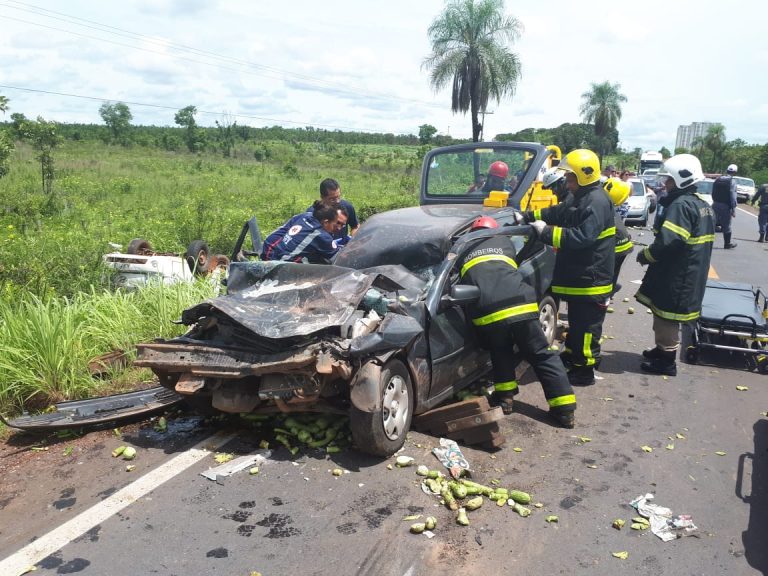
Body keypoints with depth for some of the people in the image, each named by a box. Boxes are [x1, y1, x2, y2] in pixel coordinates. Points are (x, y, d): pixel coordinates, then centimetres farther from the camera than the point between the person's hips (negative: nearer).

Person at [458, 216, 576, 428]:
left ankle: (505, 397, 25)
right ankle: (565, 409, 11)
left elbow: (462, 283, 32)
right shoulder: (504, 241, 28)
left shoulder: (464, 253, 25)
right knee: (542, 356, 13)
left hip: (488, 315, 0)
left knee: (501, 354, 29)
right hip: (520, 307, 0)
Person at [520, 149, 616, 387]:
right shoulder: (581, 198, 14)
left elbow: (582, 237, -30)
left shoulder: (597, 202, -21)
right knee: (576, 321, 23)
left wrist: (547, 232, -27)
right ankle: (571, 355, 38)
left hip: (591, 279, -10)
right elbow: (558, 213, 20)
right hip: (578, 276, 11)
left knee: (586, 326, -1)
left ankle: (584, 371, 8)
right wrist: (528, 216, 9)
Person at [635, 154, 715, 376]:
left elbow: (667, 242, -29)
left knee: (667, 316, 1)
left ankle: (666, 362, 10)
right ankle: (662, 349, 36)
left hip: (676, 274, -10)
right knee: (665, 314, 22)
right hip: (692, 273, 10)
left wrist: (644, 255, -12)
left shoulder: (681, 205, -20)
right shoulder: (702, 205, 13)